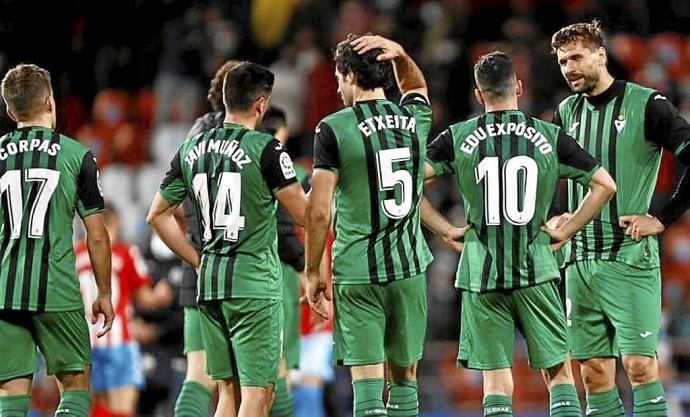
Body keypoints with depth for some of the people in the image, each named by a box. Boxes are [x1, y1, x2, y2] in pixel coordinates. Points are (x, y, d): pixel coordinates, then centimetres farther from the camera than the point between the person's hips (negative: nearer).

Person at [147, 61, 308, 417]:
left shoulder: (191, 149, 9)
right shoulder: (265, 150, -10)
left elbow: (157, 215, 15)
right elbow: (304, 214, -9)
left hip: (209, 282, 6)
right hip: (254, 284, -6)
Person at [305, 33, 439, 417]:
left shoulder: (334, 129, -8)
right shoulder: (414, 119, 6)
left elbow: (319, 212, -9)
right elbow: (415, 85, 33)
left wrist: (313, 272, 0)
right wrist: (400, 54, 13)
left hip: (356, 273, -4)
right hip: (410, 269, 4)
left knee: (368, 381, -5)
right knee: (404, 377, 13)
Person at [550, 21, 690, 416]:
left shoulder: (646, 105, -5)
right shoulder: (567, 112, 13)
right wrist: (555, 217, 12)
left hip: (630, 257, -6)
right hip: (580, 260, 6)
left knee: (640, 365, -11)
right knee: (595, 373, 4)